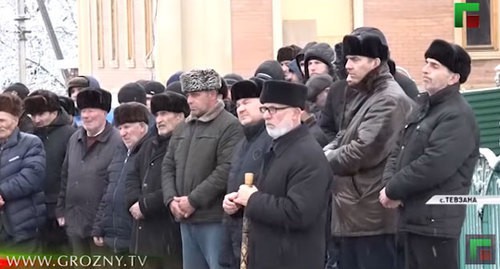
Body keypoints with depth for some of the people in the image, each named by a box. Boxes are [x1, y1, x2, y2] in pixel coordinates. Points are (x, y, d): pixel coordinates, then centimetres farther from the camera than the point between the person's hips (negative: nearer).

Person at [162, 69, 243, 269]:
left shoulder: (230, 127, -9)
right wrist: (171, 199, -2)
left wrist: (194, 200, -17)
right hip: (186, 219, 8)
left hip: (215, 220, -8)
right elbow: (168, 166, 16)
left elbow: (226, 171, -18)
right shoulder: (183, 129, 17)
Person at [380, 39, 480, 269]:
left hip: (436, 221, -10)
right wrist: (389, 184, -4)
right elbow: (399, 151, 16)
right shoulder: (425, 108, 18)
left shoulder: (457, 116, -15)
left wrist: (393, 189, -14)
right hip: (412, 217, 10)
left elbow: (433, 166, -25)